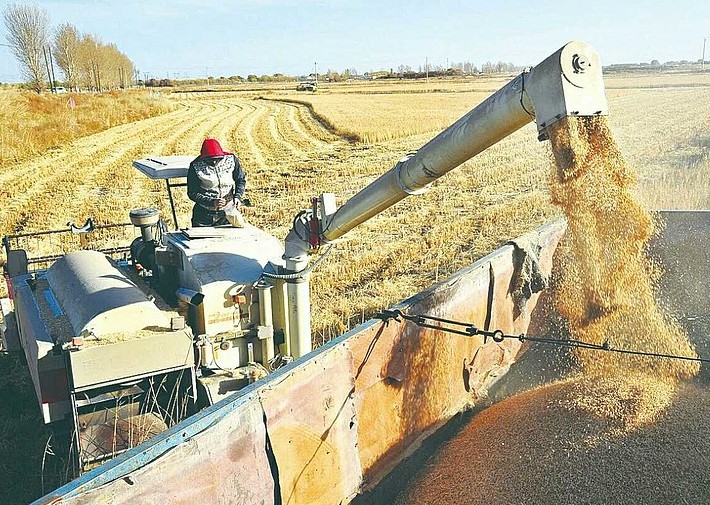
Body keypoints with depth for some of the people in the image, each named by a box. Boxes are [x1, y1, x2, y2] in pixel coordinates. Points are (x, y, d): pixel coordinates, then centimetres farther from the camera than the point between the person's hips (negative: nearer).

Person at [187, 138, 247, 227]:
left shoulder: (231, 159, -8)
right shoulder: (196, 167, -13)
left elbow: (241, 180, 2)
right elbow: (192, 193, -12)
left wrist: (237, 196, -17)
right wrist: (212, 202, -25)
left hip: (228, 212, 1)